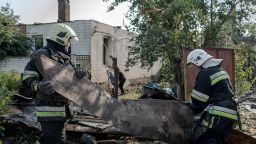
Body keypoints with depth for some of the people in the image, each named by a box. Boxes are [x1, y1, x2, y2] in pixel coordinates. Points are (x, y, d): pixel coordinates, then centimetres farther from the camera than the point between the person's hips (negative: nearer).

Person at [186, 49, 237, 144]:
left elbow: (198, 98, -11)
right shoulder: (221, 71, 21)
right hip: (230, 112, 10)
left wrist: (191, 108, 10)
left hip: (218, 113, -10)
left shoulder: (205, 73, -10)